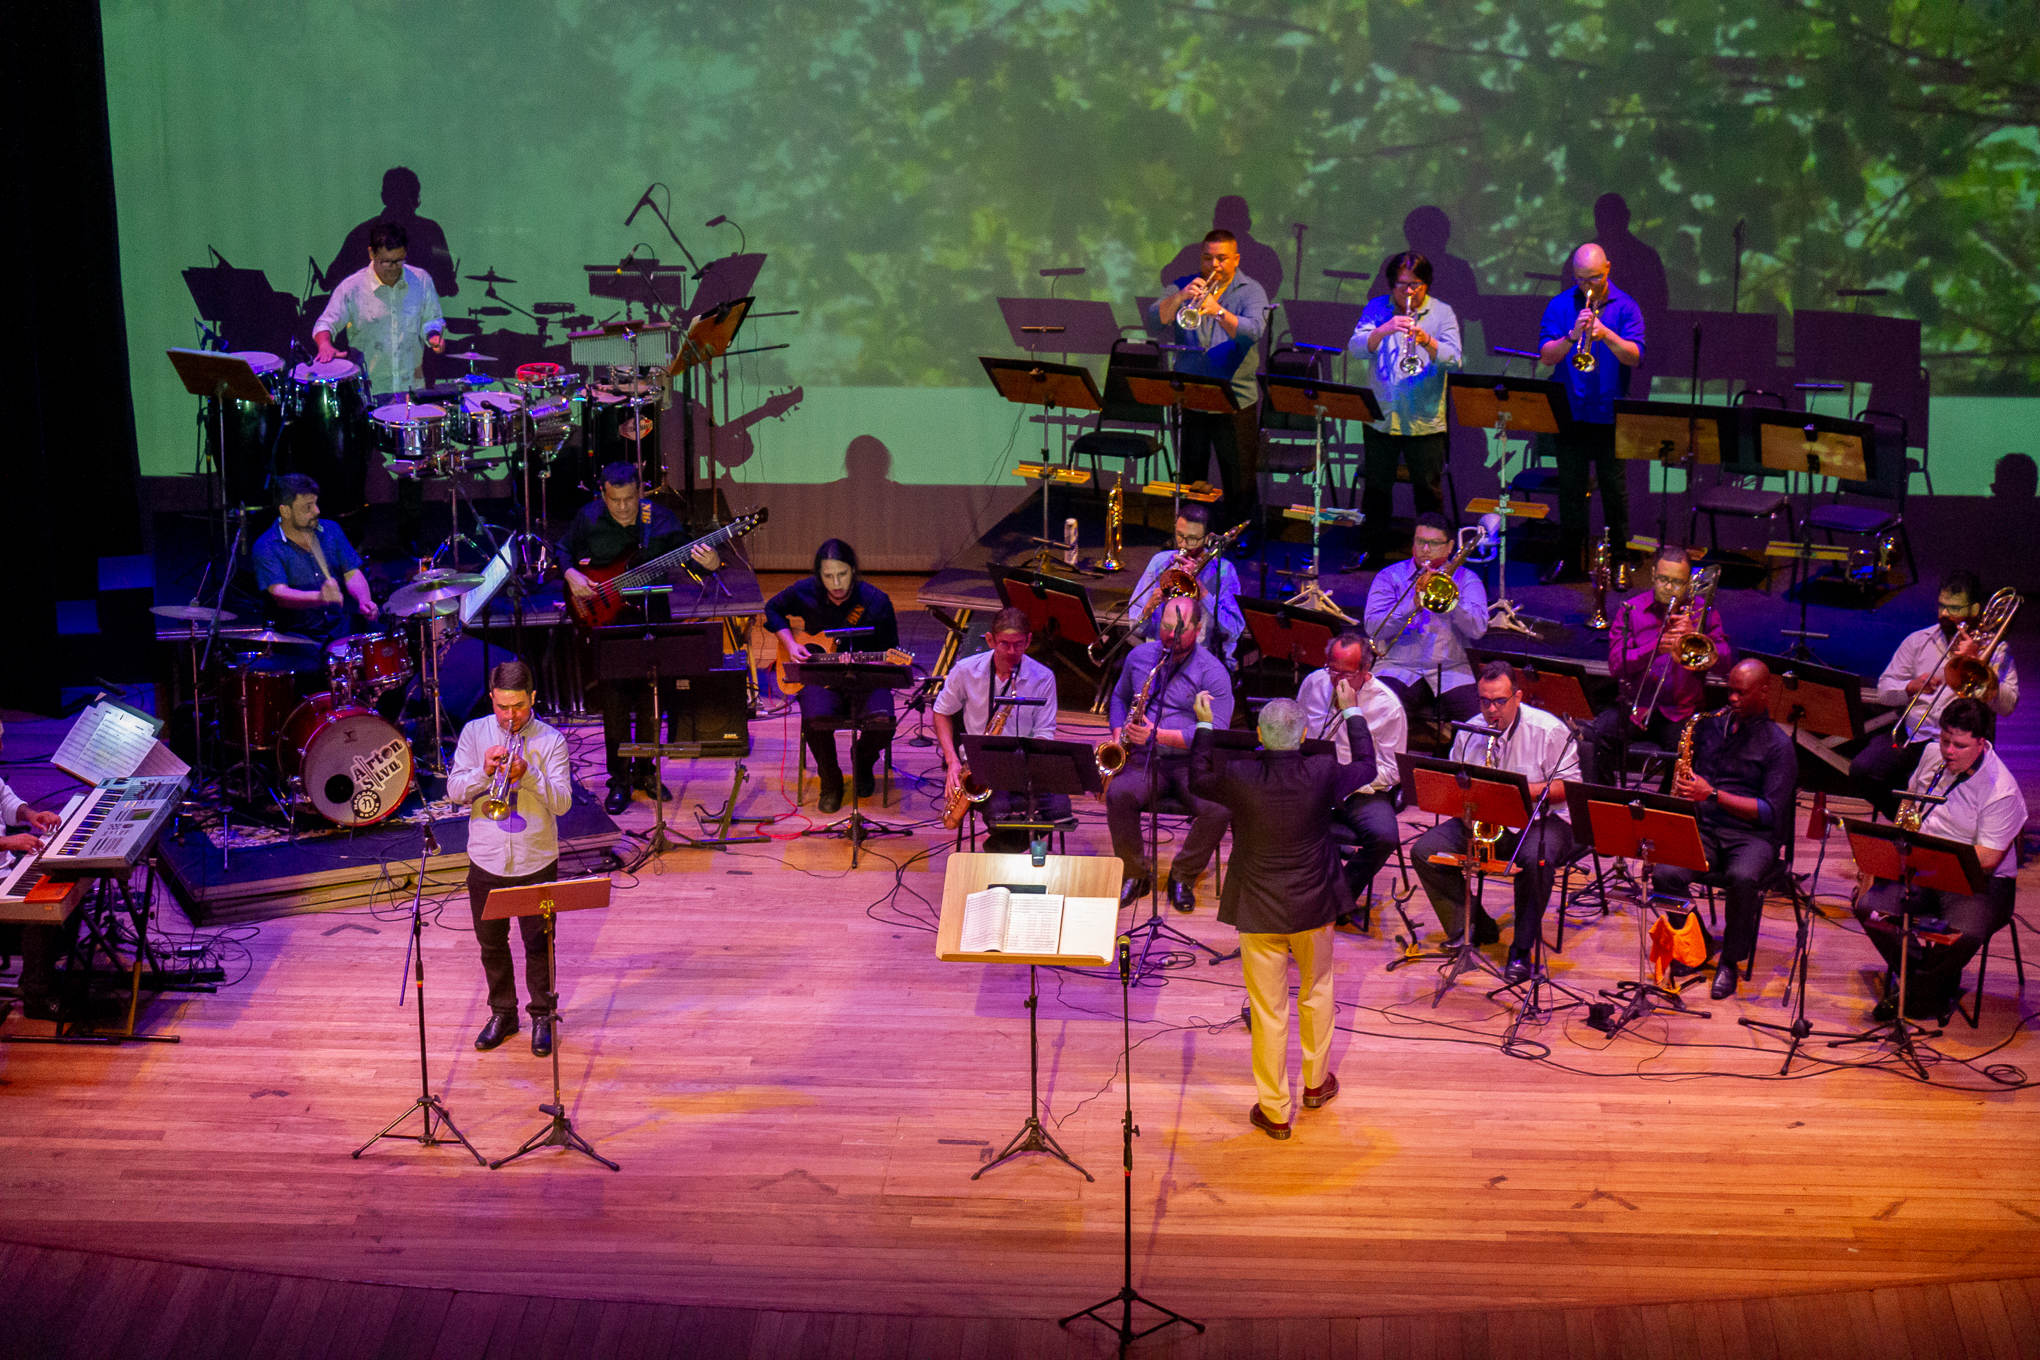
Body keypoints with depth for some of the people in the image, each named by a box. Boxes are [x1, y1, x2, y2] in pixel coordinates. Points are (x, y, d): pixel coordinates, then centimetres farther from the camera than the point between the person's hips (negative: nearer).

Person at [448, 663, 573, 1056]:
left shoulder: (551, 740, -6)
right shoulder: (474, 733, 0)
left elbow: (563, 802, -12)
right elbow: (454, 791, -5)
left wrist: (528, 775, -27)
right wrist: (484, 771, -22)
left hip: (537, 863, -2)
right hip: (486, 861, 2)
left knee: (538, 946, 7)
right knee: (491, 945, 14)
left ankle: (542, 1017, 23)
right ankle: (502, 1014, 31)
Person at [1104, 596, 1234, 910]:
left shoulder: (1212, 672, -6)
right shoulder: (1139, 656, 9)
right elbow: (1120, 697, 26)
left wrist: (1159, 735, -22)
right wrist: (1119, 735, 6)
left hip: (1193, 763, -2)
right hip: (1144, 760, 2)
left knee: (1217, 810, -31)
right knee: (1118, 795, -31)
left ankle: (1183, 877, -6)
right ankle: (1136, 873, -9)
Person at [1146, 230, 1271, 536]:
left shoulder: (1250, 291, -1)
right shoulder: (1184, 286, 6)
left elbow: (1253, 330, -20)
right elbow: (1155, 320, -9)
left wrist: (1219, 312, -35)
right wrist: (1179, 298, -26)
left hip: (1235, 402, -2)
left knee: (1240, 482, 1)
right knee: (1187, 478, 13)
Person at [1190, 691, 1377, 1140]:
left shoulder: (1238, 778, -19)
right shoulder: (1323, 774, -17)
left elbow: (1197, 779, 3)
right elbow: (1367, 767, 5)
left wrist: (1203, 725, 15)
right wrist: (1351, 712, 17)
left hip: (1258, 910, -1)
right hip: (1314, 905, 1)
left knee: (1268, 1010, 9)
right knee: (1317, 990, 26)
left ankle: (1274, 1110, 18)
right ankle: (1316, 1081, 41)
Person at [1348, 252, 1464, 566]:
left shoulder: (1441, 313, 2)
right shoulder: (1377, 309, 6)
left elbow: (1454, 361, -9)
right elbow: (1356, 347, -8)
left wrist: (1428, 342, -27)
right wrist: (1383, 331, -26)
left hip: (1425, 421, -1)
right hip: (1380, 418, 1)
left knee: (1429, 492, 3)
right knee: (1376, 489, 8)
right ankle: (1374, 553, 20)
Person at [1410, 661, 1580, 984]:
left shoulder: (1550, 730, -9)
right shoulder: (1468, 733, 5)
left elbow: (1569, 786, -10)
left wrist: (1524, 791, -24)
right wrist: (1469, 827, -5)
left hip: (1539, 820, -4)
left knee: (1536, 860, -38)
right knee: (1424, 851, -15)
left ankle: (1522, 949, -21)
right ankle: (1475, 927, -4)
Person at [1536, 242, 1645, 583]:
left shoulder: (1625, 307, -1)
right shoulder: (1560, 306, 3)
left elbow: (1634, 357, -11)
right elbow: (1545, 355, -5)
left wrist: (1606, 334, -27)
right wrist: (1572, 336, -22)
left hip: (1609, 414, -2)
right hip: (1570, 413, 2)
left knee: (1615, 489, 3)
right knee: (1570, 489, 8)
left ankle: (1618, 558, 13)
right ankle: (1570, 561, 16)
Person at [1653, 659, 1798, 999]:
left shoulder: (1778, 745, 0)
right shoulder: (1710, 725, 16)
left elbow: (1770, 812, -9)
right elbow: (1687, 775, 27)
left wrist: (1713, 795, -16)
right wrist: (1680, 796, 3)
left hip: (1752, 835, -4)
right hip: (1703, 828, 4)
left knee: (1742, 879, -37)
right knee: (1665, 875, -27)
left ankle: (1730, 962, -17)